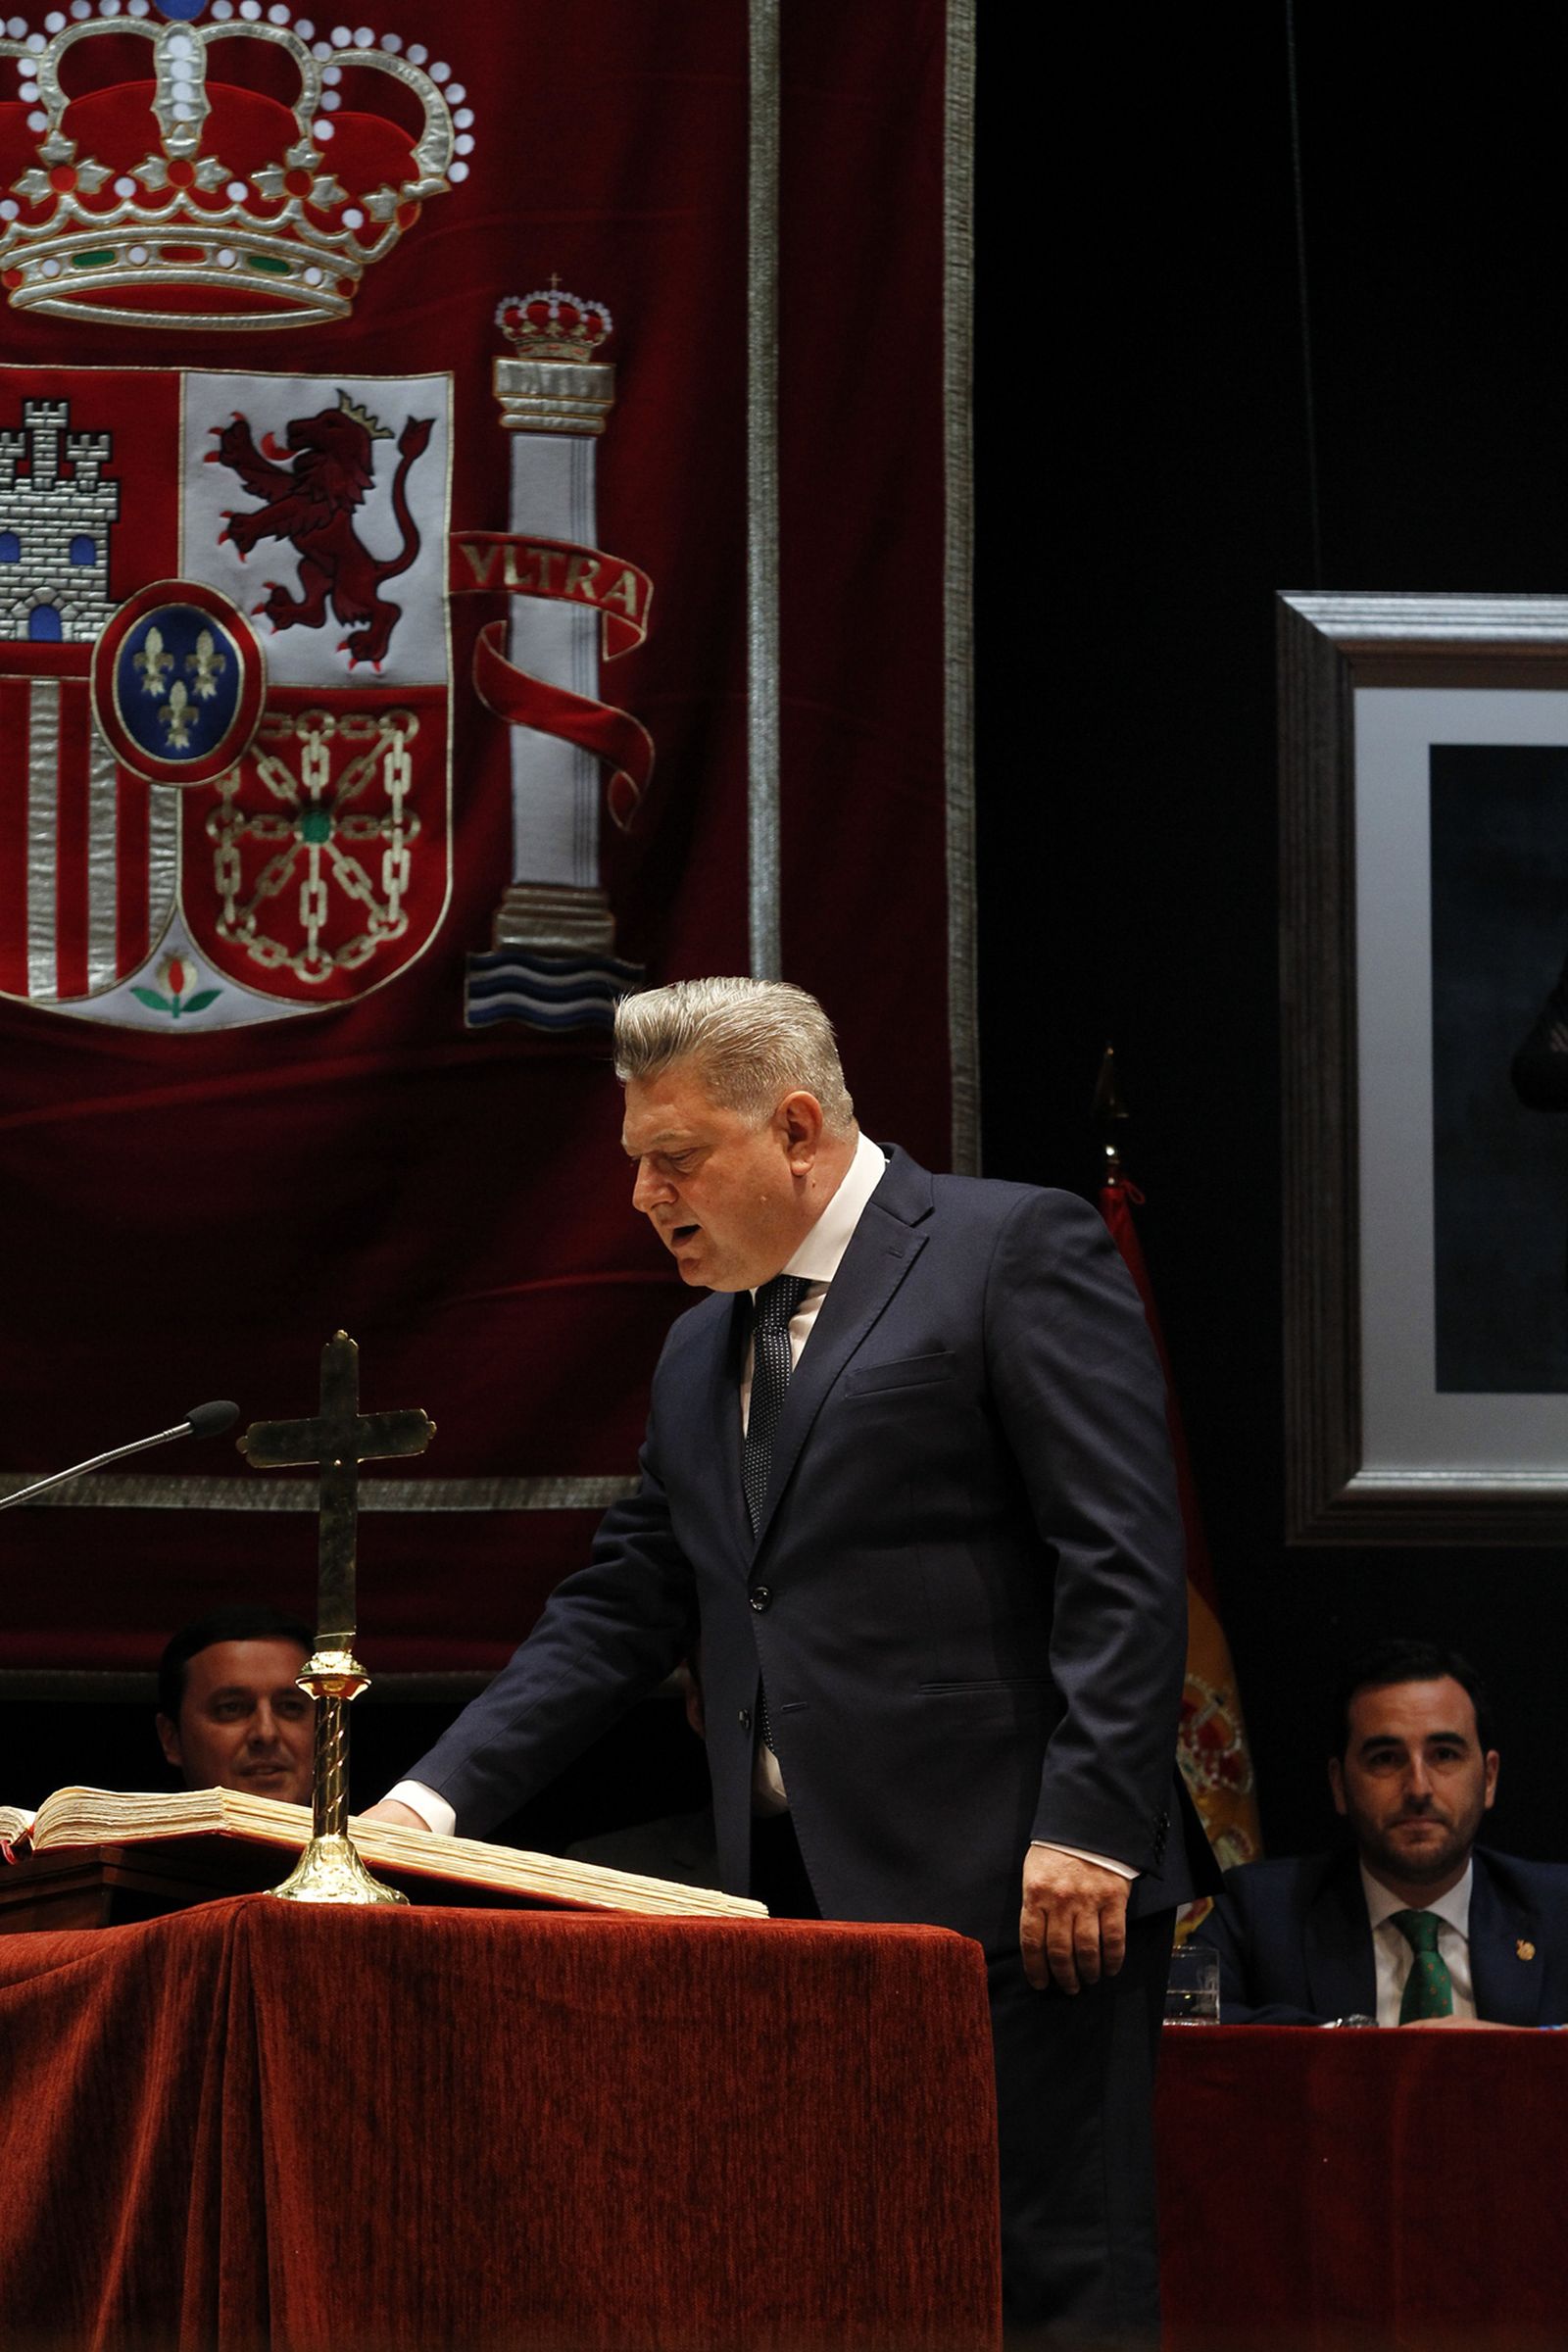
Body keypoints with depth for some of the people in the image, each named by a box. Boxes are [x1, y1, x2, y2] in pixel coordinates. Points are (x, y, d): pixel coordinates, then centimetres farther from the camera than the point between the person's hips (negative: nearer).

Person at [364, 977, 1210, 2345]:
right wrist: (436, 1800, 8)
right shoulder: (701, 1357, 22)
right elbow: (621, 1611, 21)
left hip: (1014, 1893, -7)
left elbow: (1125, 1563, -9)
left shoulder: (1017, 1251, -2)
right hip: (805, 1901, 7)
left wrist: (1087, 1825, -18)